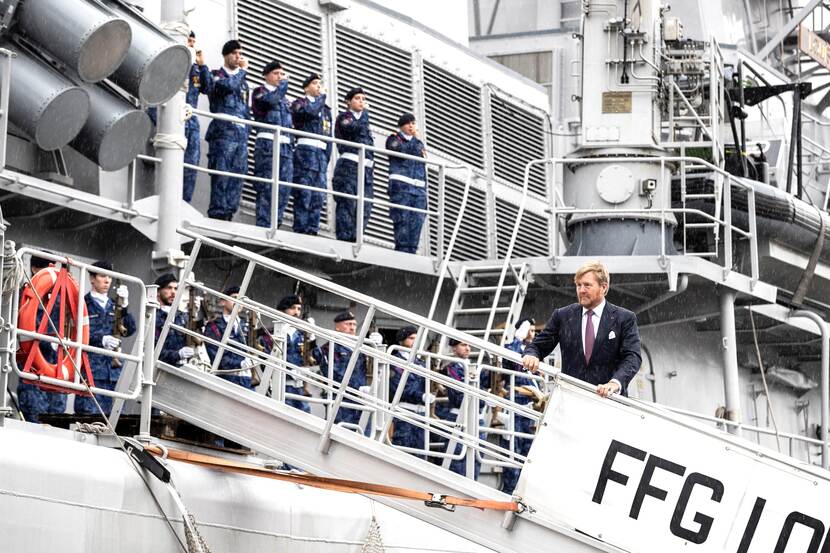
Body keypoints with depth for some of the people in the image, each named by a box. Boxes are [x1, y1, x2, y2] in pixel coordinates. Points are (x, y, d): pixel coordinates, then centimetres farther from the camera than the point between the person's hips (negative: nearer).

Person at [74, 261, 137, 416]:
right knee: (89, 413, -11)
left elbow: (130, 330, 7)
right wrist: (101, 339, -19)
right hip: (91, 368, -5)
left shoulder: (114, 306, 19)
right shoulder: (83, 304, 3)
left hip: (114, 370, 5)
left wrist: (124, 307, -5)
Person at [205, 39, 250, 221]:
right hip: (223, 131, -6)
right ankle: (217, 215, -14)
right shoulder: (216, 75, 5)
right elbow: (228, 85, -18)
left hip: (241, 134, 6)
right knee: (221, 176, -12)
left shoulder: (242, 80, 24)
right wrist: (242, 70, -4)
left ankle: (228, 214, 1)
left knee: (237, 178, 0)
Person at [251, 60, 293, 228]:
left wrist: (292, 145, 16)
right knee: (266, 187, -12)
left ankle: (275, 224, 0)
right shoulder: (260, 91, 7)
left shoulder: (284, 98, 26)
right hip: (267, 143, -6)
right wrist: (284, 84, -3)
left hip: (286, 147, 7)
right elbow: (269, 100, -16)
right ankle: (263, 225, -15)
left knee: (283, 189, -1)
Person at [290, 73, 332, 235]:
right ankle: (301, 229, -13)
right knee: (303, 193, -11)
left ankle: (313, 229, 0)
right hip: (306, 149, -6)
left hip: (321, 152, 6)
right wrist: (322, 96, 0)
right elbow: (311, 111, -17)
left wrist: (327, 158, 14)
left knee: (318, 195, 0)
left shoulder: (325, 109, 25)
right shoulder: (300, 103, 7)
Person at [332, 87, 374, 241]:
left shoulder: (364, 119, 26)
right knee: (348, 204, -14)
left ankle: (355, 238, -1)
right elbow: (355, 128, -15)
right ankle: (344, 237, -18)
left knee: (364, 207, -1)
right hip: (349, 165, -7)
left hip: (366, 168, 7)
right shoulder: (344, 117, 5)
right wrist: (364, 113, 1)